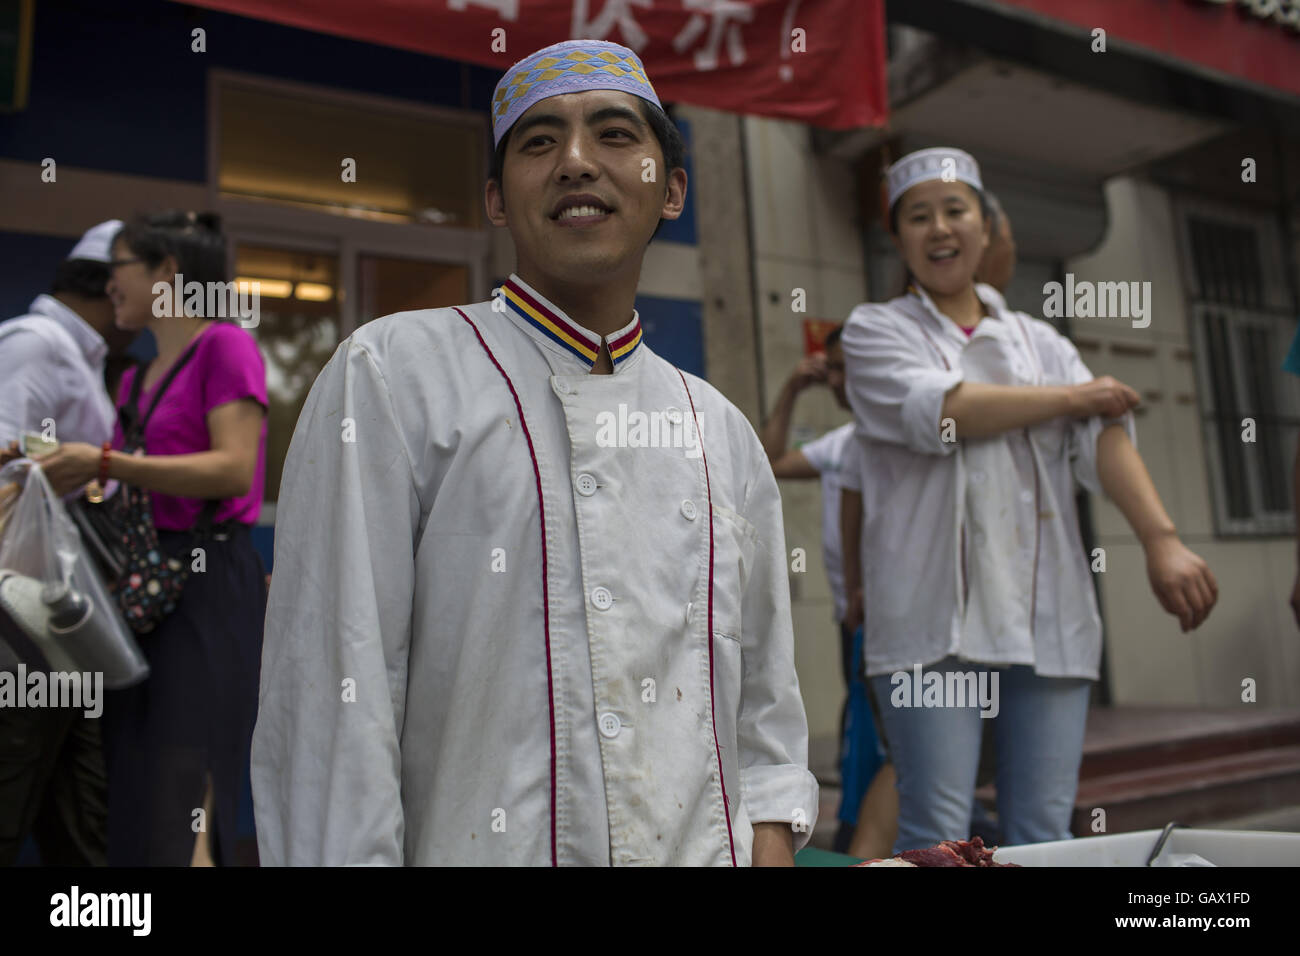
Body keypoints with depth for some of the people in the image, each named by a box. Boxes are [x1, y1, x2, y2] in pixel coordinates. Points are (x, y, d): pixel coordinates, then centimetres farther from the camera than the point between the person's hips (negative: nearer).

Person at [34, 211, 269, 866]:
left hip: (206, 584, -8)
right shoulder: (135, 378, 20)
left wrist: (105, 463, -16)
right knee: (132, 802, 10)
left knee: (182, 813, -12)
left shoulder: (225, 346, -3)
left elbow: (234, 469, -16)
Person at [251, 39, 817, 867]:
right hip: (478, 845, -4)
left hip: (709, 847, 5)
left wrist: (771, 845, -3)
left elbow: (763, 706, 9)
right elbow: (333, 705, -13)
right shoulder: (394, 376, -8)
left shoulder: (724, 433, 6)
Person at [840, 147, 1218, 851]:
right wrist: (1073, 397, 0)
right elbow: (937, 412, -10)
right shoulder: (874, 331, 9)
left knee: (1045, 835, 3)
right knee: (935, 837, -6)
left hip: (1047, 615, 4)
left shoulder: (1039, 341, 19)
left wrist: (1161, 539, -14)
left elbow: (1104, 435, 3)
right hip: (932, 616, -3)